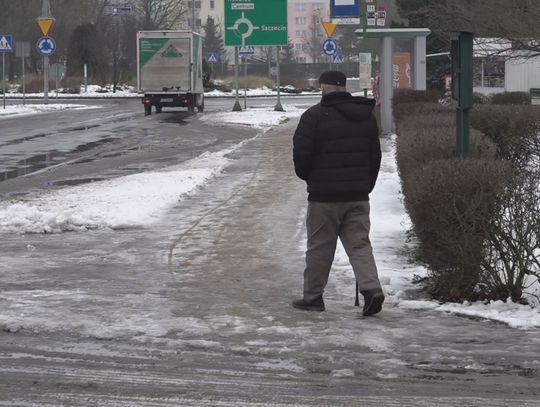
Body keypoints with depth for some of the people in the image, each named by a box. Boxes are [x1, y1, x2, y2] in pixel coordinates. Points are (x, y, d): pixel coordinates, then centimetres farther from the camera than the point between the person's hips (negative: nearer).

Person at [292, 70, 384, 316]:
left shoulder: (314, 116, -10)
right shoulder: (366, 116, 9)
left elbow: (301, 153, -11)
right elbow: (375, 155, 13)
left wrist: (307, 176, 9)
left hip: (324, 195, -4)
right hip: (358, 195, 5)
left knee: (319, 247, 5)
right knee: (359, 245, 6)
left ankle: (313, 296, 13)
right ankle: (371, 289, -11)